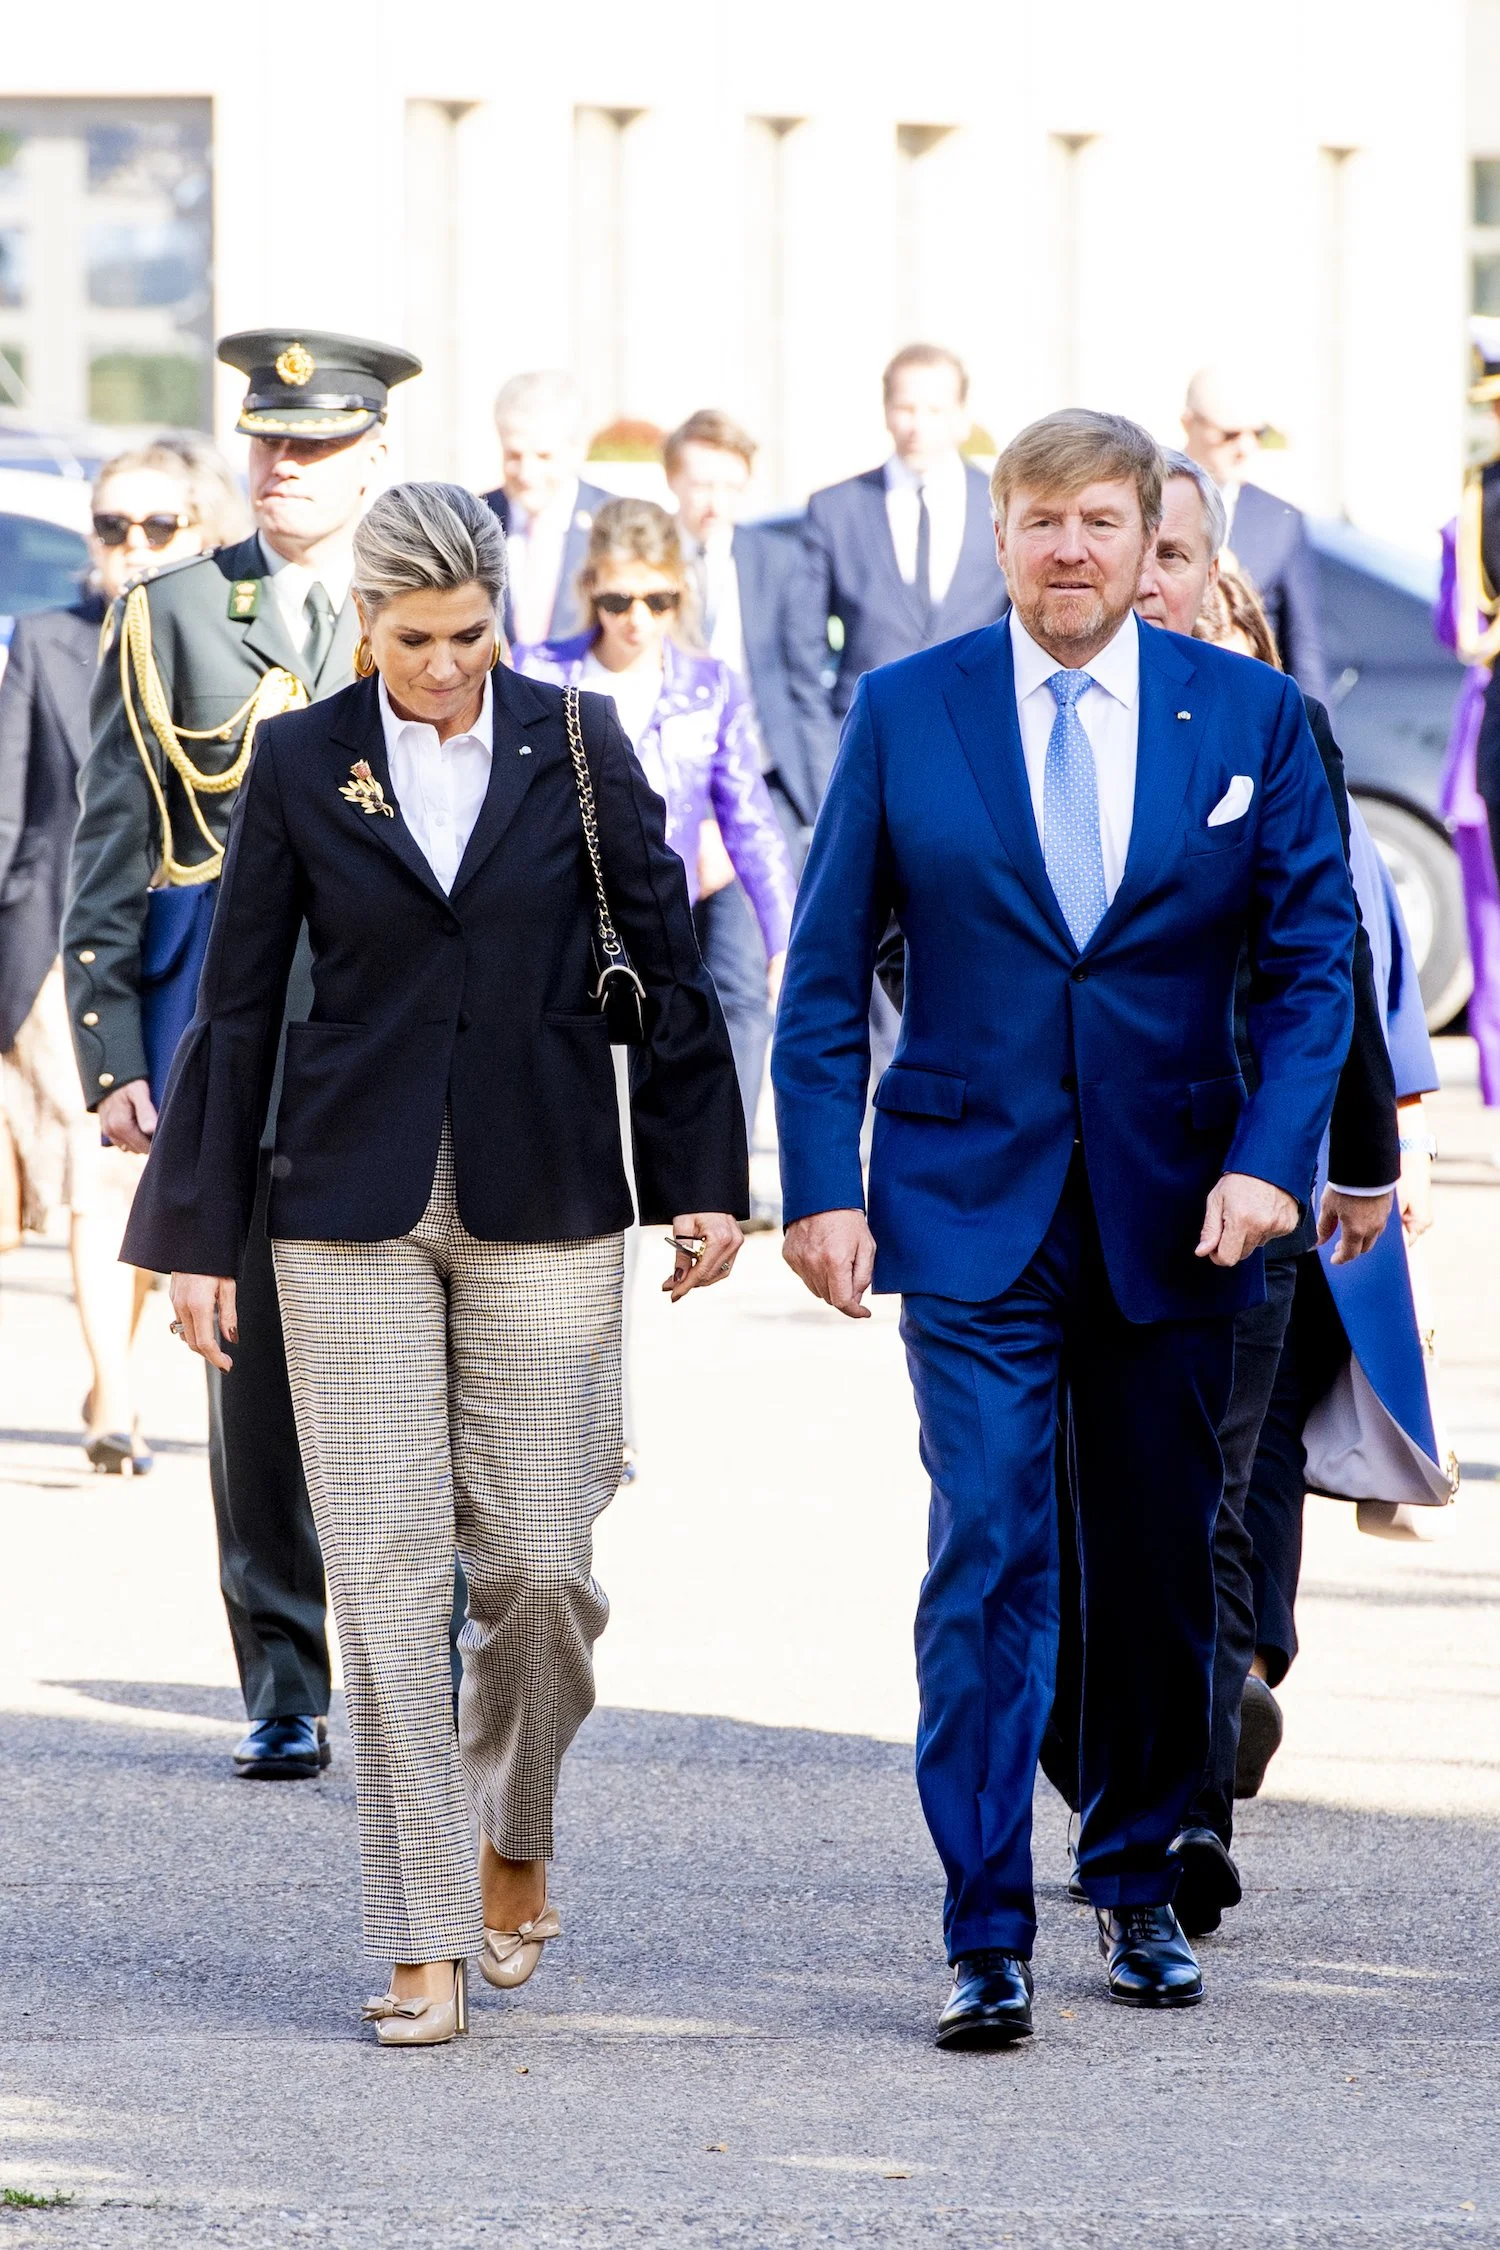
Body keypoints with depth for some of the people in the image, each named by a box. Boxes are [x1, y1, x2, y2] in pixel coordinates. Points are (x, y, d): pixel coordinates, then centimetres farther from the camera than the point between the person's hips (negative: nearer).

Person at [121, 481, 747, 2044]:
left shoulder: (575, 746, 2)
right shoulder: (300, 762, 2)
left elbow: (668, 965, 7)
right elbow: (237, 1004, 5)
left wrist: (701, 1183, 3)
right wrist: (199, 1231, 3)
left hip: (543, 1206, 0)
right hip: (354, 1210, 0)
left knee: (535, 1562, -2)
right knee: (386, 1566, -4)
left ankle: (515, 1844, 25)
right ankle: (425, 1940, 0)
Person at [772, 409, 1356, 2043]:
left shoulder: (1249, 716, 2)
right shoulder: (904, 713, 1)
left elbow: (1311, 959, 3)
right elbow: (826, 973, 4)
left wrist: (1271, 1158, -10)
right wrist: (821, 1185, -5)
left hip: (1174, 1215, 2)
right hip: (972, 1210, -1)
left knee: (1161, 1568, 10)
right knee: (988, 1558, -10)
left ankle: (1136, 1879, 28)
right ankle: (988, 1937, -8)